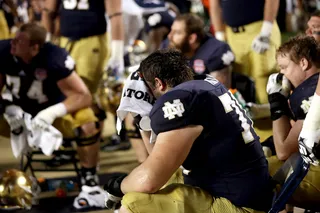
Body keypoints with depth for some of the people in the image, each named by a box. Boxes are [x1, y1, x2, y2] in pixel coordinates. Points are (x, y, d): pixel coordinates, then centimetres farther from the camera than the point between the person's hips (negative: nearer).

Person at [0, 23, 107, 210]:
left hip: (53, 112, -4)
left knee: (87, 124, -32)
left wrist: (53, 112, -42)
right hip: (17, 112, 4)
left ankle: (90, 183, -15)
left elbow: (84, 96, -28)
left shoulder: (55, 59, -31)